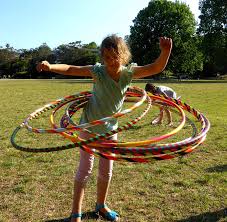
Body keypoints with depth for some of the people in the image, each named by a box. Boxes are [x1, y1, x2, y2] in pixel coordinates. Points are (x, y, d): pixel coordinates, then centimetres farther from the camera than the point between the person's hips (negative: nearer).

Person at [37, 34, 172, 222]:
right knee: (85, 168, 1)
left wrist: (165, 52, -37)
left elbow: (156, 68, -19)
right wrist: (50, 67, -39)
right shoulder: (98, 71, -20)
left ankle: (101, 205, 36)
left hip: (110, 128, 4)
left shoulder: (129, 72, -13)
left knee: (106, 170, 14)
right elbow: (70, 69, -22)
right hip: (89, 124, -3)